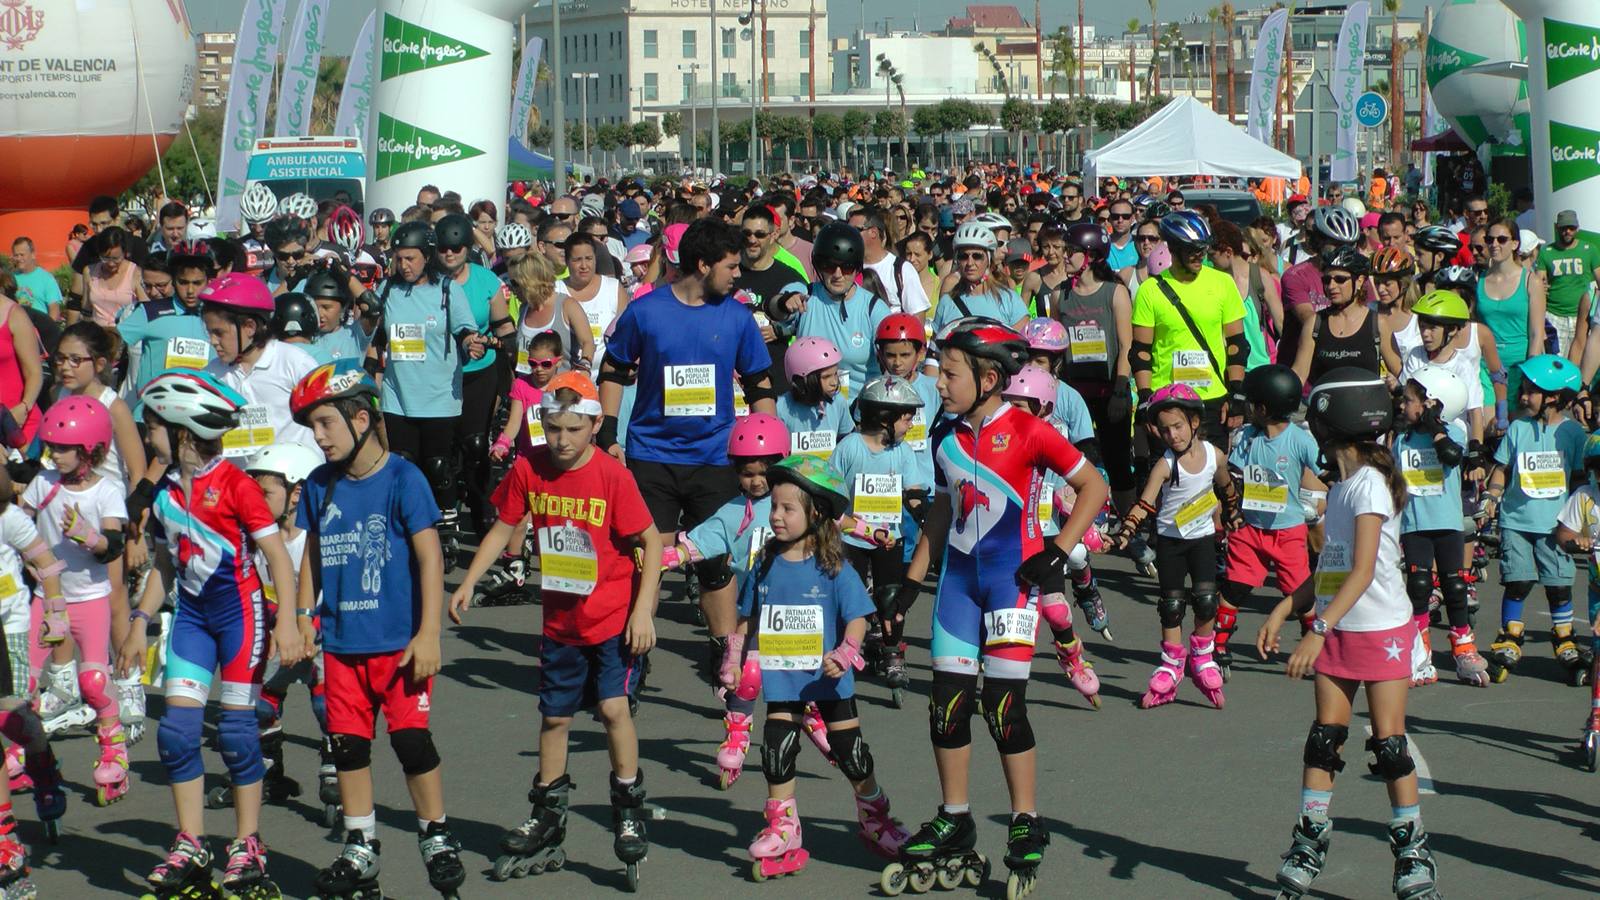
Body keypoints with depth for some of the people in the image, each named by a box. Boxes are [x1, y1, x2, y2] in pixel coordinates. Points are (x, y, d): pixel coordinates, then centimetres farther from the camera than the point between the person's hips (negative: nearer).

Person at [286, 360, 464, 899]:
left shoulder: (402, 480, -10)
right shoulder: (319, 486, 6)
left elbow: (430, 558, -10)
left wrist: (427, 635, -14)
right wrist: (302, 620, 10)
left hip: (398, 644, -5)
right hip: (341, 644, 5)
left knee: (412, 740, -6)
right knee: (347, 746, 9)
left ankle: (437, 840, 11)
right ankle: (359, 852, 21)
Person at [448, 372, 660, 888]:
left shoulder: (613, 477, -16)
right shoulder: (529, 469, -5)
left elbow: (651, 543, -12)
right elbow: (504, 527, 8)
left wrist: (643, 610, -17)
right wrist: (467, 584, 2)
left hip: (614, 619, -4)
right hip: (561, 620, 5)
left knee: (613, 706, -17)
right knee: (554, 718, 13)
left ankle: (629, 812, 1)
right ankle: (547, 827, 26)